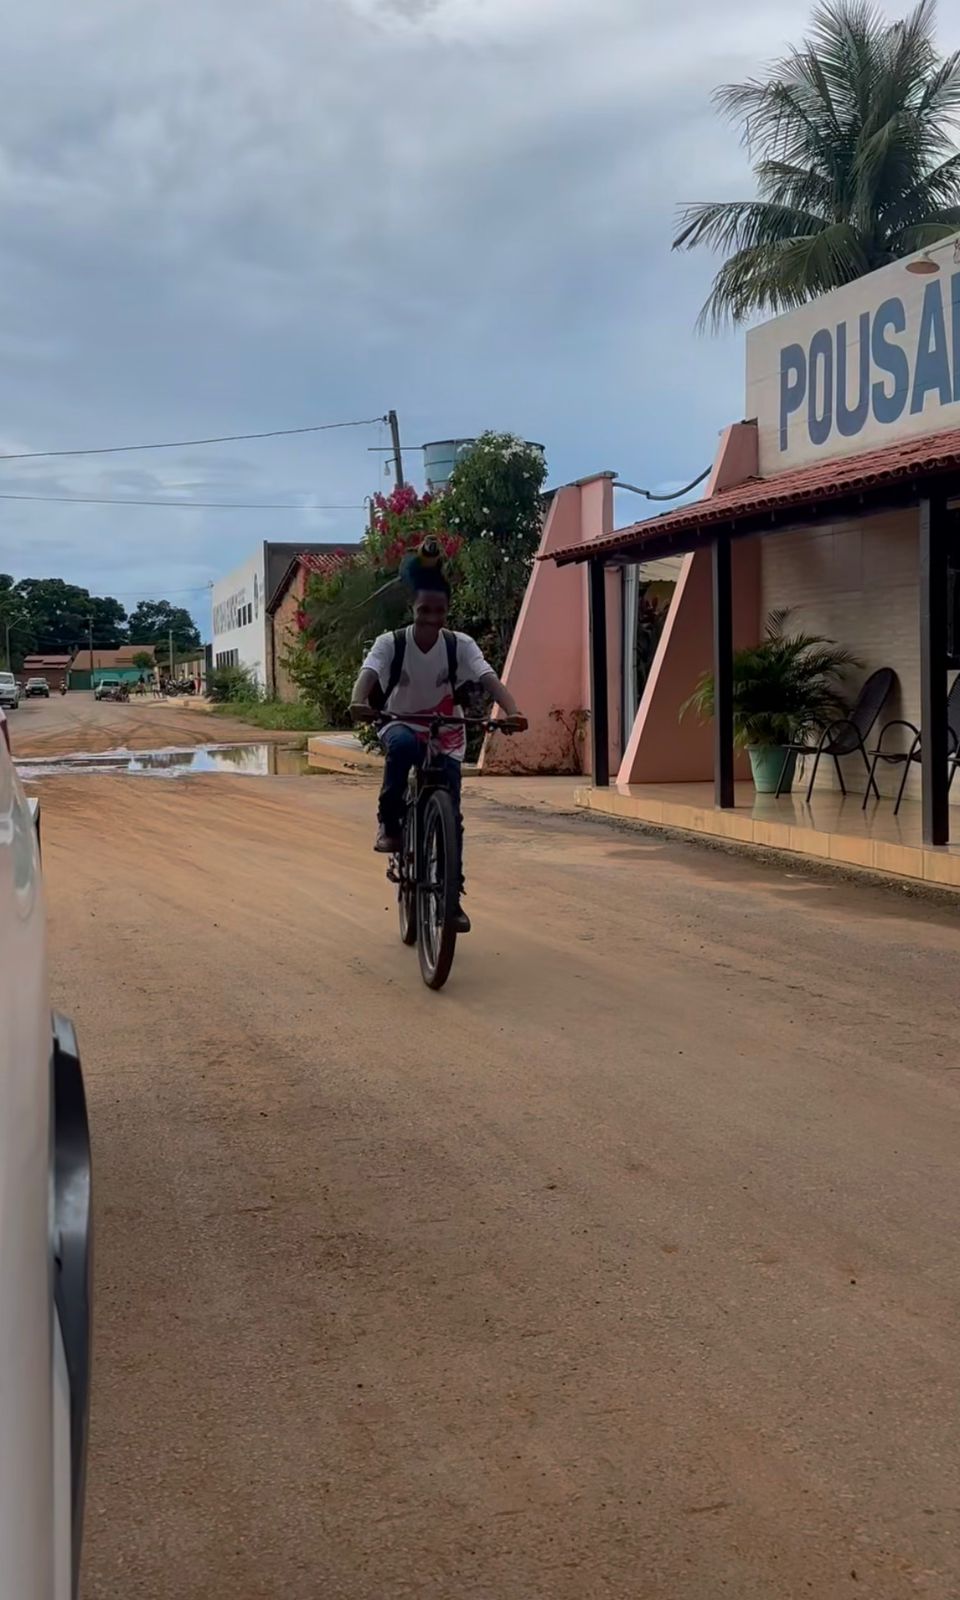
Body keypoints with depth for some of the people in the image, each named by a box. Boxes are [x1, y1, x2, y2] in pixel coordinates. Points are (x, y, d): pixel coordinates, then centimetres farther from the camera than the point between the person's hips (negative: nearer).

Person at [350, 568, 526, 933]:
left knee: (449, 815, -7)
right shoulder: (391, 643, -16)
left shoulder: (460, 645, -14)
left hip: (446, 737, 1)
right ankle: (389, 823, -21)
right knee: (402, 744, -39)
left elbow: (489, 679, -28)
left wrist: (512, 711, -48)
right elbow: (368, 673, -33)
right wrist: (358, 703, -56)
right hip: (401, 726, -1)